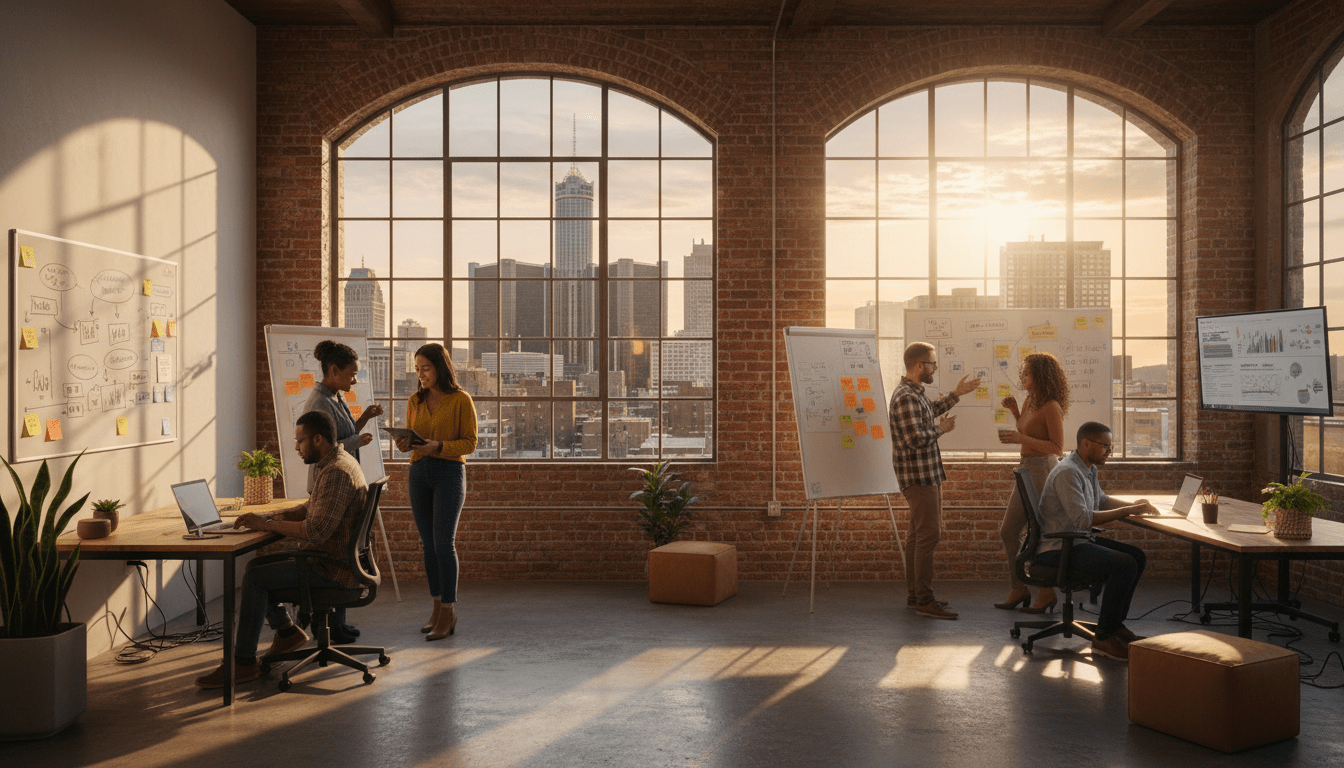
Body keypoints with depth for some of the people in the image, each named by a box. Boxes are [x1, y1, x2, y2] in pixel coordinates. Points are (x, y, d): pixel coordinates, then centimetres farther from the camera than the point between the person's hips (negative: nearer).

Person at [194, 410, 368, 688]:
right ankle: (287, 630, 26)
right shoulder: (335, 463, 12)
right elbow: (311, 509, 21)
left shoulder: (337, 472, -23)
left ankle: (244, 662, -4)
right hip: (329, 556, 11)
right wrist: (275, 516, 5)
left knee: (254, 578, -14)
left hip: (334, 568, -11)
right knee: (257, 561, 17)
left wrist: (266, 524, -18)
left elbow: (315, 531, -30)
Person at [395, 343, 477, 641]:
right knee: (428, 543, 6)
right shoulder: (415, 401, 11)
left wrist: (438, 446, -20)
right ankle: (438, 607, 15)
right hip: (419, 473, 5)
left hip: (450, 473, -5)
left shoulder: (461, 400, -4)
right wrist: (405, 445, -7)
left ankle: (448, 612, -2)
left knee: (443, 542, -9)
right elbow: (411, 438, 17)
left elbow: (469, 442, -5)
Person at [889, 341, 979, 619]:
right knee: (928, 536, -9)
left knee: (917, 534, 14)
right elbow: (917, 439, -27)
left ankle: (914, 595, 22)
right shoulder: (906, 397, -20)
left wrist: (956, 394, 32)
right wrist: (941, 429, -11)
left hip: (926, 474, 11)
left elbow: (930, 411, 34)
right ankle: (924, 601, -5)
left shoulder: (914, 393, 13)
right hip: (919, 476, -11)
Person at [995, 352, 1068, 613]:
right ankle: (1019, 590, 20)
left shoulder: (1051, 407, -16)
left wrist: (1020, 438, -22)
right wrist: (1014, 411, 10)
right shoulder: (1030, 401, 10)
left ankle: (1047, 593, 13)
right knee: (1008, 532, 11)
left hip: (1042, 470, -10)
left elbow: (1057, 447, -17)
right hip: (1026, 469, 10)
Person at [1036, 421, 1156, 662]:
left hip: (1079, 540, 11)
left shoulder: (1089, 468, 12)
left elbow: (1101, 500, 28)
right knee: (1125, 565, -22)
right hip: (1058, 548, -11)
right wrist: (1127, 511, -22)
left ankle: (1115, 624, 15)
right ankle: (1104, 637, -12)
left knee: (1138, 556, 8)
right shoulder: (1067, 472, -20)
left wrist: (1133, 505, 11)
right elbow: (1082, 518, -27)